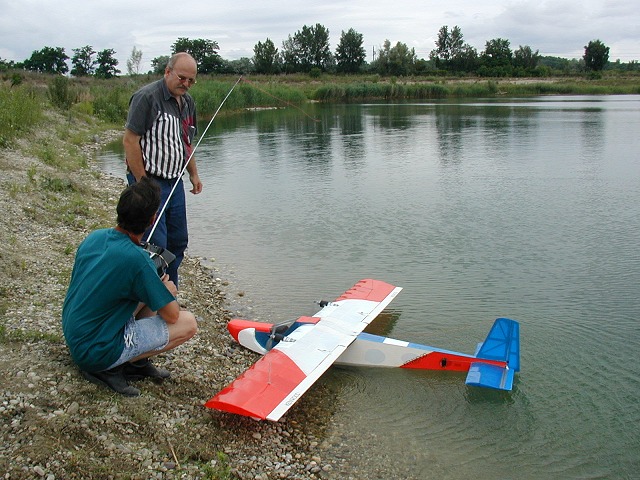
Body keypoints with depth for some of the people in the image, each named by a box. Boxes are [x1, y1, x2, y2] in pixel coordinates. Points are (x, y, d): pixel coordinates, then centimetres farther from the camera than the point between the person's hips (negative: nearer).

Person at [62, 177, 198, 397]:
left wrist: (160, 288, 12)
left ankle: (136, 360, 11)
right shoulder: (137, 259, -26)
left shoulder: (94, 237, -2)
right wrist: (167, 290, 6)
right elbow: (171, 315, -17)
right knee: (188, 323, -6)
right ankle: (110, 369, -2)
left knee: (149, 294, 16)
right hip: (95, 352, -8)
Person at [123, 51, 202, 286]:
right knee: (155, 244, -10)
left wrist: (193, 174, 18)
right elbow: (130, 141, -16)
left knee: (178, 241, 13)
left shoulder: (188, 102, 13)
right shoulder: (147, 97, -13)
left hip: (175, 183, 9)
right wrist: (142, 183, -18)